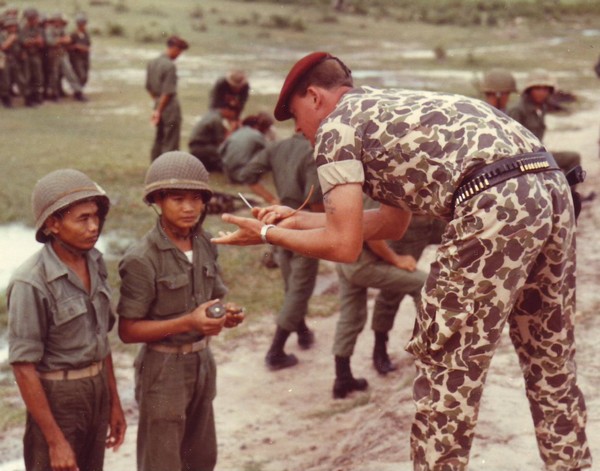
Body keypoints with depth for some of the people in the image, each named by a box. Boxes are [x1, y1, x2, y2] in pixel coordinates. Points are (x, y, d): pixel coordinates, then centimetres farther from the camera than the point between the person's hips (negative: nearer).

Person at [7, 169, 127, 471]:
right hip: (56, 397, -7)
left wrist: (114, 402, 13)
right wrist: (55, 440, -19)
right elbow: (23, 366, -20)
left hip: (97, 390, 7)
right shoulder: (31, 283, -22)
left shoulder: (94, 262, 0)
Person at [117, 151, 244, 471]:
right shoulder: (143, 260, -18)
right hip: (163, 368, -6)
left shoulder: (204, 245, 1)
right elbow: (127, 330, -17)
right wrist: (187, 323, -26)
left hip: (202, 362, 6)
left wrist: (227, 314, -9)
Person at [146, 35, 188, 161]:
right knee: (170, 142, -1)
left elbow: (148, 87, 13)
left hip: (159, 104, 8)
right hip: (170, 106, -8)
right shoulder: (170, 66, -18)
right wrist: (159, 111, -13)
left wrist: (157, 103, 18)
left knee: (159, 138, 18)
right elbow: (168, 92, -20)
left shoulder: (152, 63, 7)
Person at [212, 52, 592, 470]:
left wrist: (268, 234, 16)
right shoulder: (394, 108, 31)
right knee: (552, 367, 19)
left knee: (446, 368, 4)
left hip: (497, 204, -9)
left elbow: (344, 245, 1)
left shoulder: (336, 125, 6)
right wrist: (299, 220, 40)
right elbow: (393, 223, 36)